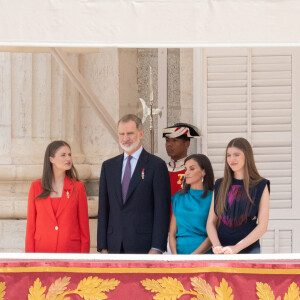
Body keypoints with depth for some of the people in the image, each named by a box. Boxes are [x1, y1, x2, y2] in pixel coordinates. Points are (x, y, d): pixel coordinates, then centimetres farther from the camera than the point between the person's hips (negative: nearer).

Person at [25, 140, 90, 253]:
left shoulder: (78, 187, 5)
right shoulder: (36, 187, 6)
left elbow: (84, 226, 5)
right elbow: (30, 225, 6)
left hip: (71, 251, 0)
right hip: (43, 249, 0)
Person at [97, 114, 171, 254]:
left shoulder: (156, 165, 0)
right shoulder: (108, 166, 15)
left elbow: (162, 210, -4)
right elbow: (103, 209, 14)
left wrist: (156, 248, -11)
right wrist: (103, 247, 6)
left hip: (144, 247, -4)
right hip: (115, 247, 4)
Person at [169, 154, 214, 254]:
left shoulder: (212, 198, 2)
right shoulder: (178, 198, 15)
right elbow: (172, 233, 12)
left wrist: (194, 254, -12)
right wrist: (175, 255, -4)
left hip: (203, 253, -3)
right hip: (180, 251, 3)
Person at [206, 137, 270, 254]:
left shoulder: (260, 186, 1)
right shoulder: (220, 185, 11)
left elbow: (262, 226, -5)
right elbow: (211, 222, 7)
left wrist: (236, 248, -14)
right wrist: (217, 246, -11)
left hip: (248, 249, -2)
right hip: (221, 252, 3)